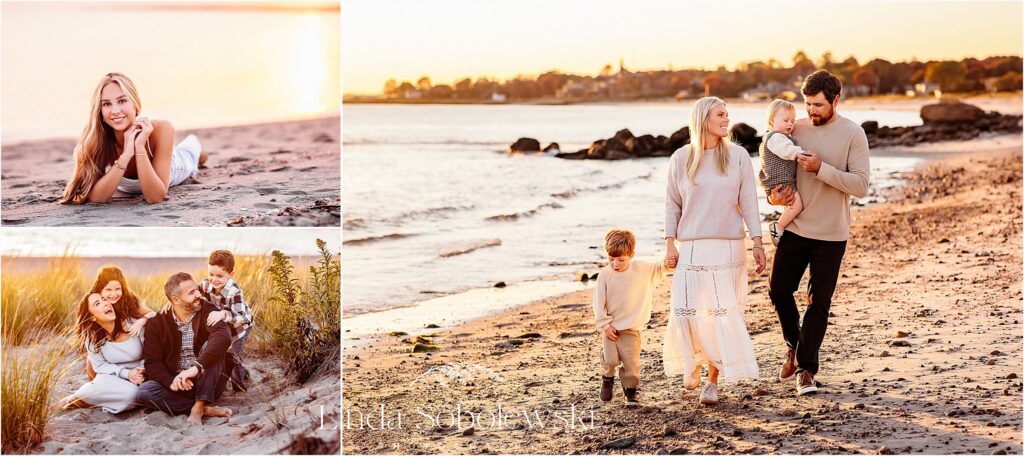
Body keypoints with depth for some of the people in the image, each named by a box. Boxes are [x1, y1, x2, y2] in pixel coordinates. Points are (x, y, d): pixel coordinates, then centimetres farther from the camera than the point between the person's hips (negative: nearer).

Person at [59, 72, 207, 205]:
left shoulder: (161, 129, -44)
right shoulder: (96, 136, -40)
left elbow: (154, 197, -44)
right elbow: (94, 197, -46)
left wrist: (139, 148, -54)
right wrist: (125, 155, -54)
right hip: (127, 186, 0)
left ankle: (193, 146, 67)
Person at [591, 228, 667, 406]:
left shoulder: (642, 269, -4)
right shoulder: (605, 274, -9)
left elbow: (660, 270, 11)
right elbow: (599, 303, -6)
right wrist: (605, 325, -8)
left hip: (632, 328, 1)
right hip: (611, 327, -1)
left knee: (631, 361, -3)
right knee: (610, 359, -9)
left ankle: (631, 390, 15)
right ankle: (607, 378, 21)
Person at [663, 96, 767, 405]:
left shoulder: (738, 156, 2)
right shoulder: (681, 159, 3)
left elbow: (748, 202, 3)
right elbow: (672, 205, 6)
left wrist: (757, 243, -2)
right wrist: (670, 244, 0)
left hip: (728, 248, 0)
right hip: (691, 248, 0)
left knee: (723, 314, -2)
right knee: (686, 311, -3)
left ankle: (713, 381, 8)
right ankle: (692, 364, 24)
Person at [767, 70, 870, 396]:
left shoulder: (853, 134, -8)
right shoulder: (795, 130, 2)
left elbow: (861, 186, -14)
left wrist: (821, 168, -24)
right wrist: (773, 195, -8)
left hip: (831, 234, -3)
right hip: (795, 227, 3)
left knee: (819, 302, 4)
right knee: (779, 290, 3)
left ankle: (806, 367, 17)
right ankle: (795, 346, 30)